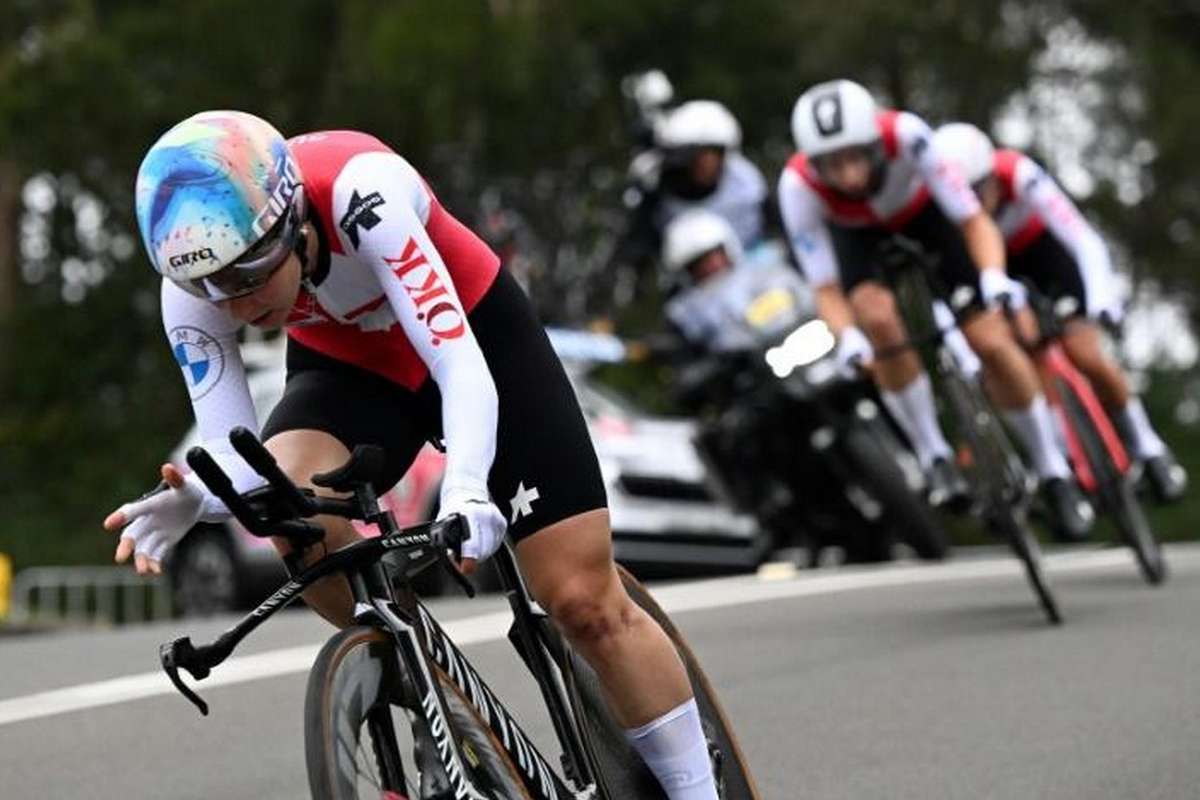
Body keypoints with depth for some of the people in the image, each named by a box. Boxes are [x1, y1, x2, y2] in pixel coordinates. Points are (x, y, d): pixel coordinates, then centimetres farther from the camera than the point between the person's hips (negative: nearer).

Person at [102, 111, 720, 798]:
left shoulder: (359, 192, -38)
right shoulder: (192, 288, -25)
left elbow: (464, 372, -42)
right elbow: (236, 454, -23)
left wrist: (467, 493, -59)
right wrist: (196, 498, -46)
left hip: (474, 335, -3)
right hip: (349, 369, 3)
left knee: (584, 602, -9)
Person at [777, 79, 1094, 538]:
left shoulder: (905, 135, -40)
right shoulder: (798, 186, -36)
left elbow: (974, 220, -34)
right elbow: (826, 289, -29)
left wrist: (994, 277, -51)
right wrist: (848, 339, -48)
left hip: (921, 207, 0)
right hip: (856, 232, 0)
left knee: (991, 341, -11)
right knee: (878, 316, -31)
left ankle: (1054, 475, 7)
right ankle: (934, 458, -13)